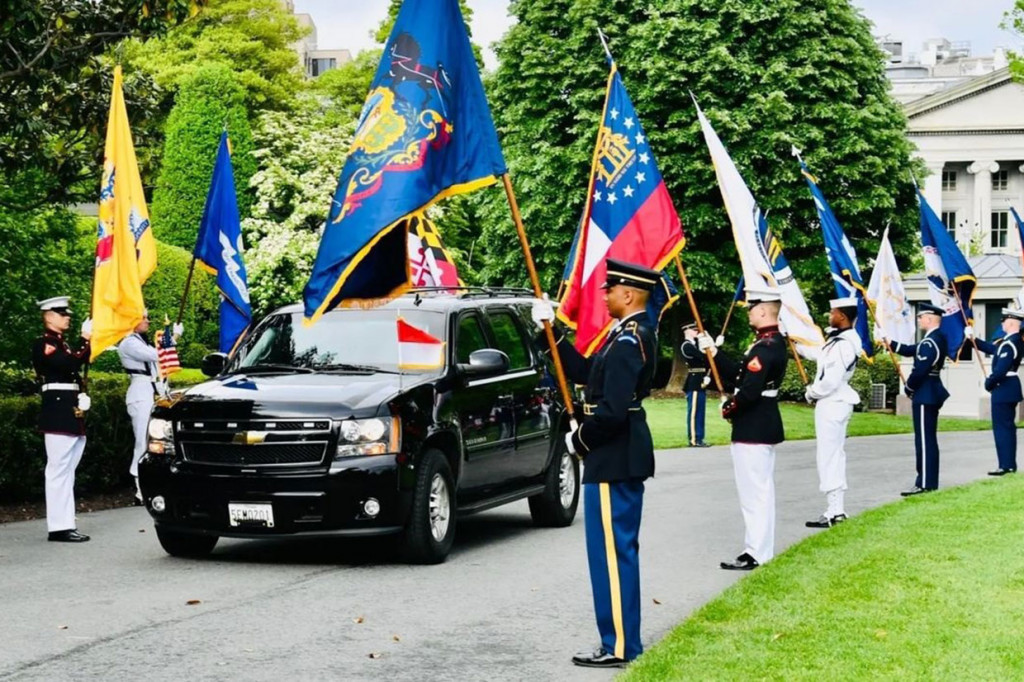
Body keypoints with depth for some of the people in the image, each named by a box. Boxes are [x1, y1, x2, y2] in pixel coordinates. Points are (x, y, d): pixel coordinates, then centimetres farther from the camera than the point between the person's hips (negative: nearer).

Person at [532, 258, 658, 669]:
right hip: (626, 458, 11)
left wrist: (580, 441, -11)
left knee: (612, 554, -5)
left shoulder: (628, 341, -19)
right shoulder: (634, 335, 12)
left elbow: (612, 410, -26)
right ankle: (622, 642, 22)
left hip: (613, 462, -11)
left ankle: (618, 647, 0)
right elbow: (586, 372, 17)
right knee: (620, 553, 15)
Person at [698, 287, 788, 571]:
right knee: (761, 492, 15)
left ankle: (756, 556, 0)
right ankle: (761, 550, 23)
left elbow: (749, 390, -27)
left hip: (753, 429, -11)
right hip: (765, 426, 11)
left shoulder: (765, 347, -21)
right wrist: (713, 352, 11)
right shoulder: (774, 342, 11)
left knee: (755, 493, -5)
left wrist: (727, 409, -10)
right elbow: (741, 372, 15)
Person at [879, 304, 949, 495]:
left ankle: (924, 484, -5)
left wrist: (908, 388, -7)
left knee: (925, 440, -7)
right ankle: (929, 481, 19)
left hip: (925, 396, -10)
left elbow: (919, 371, -24)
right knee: (928, 440, 14)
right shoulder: (938, 339, 12)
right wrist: (888, 342, 16)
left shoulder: (929, 343, -20)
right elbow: (911, 350, 19)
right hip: (932, 394, 10)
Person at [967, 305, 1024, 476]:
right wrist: (974, 339, 13)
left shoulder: (1009, 344, -22)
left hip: (1003, 389, -10)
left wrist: (989, 383, -11)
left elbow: (1001, 369, -26)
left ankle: (1005, 466, -3)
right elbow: (992, 349, 18)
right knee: (1008, 426, 14)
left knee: (1001, 427, -5)